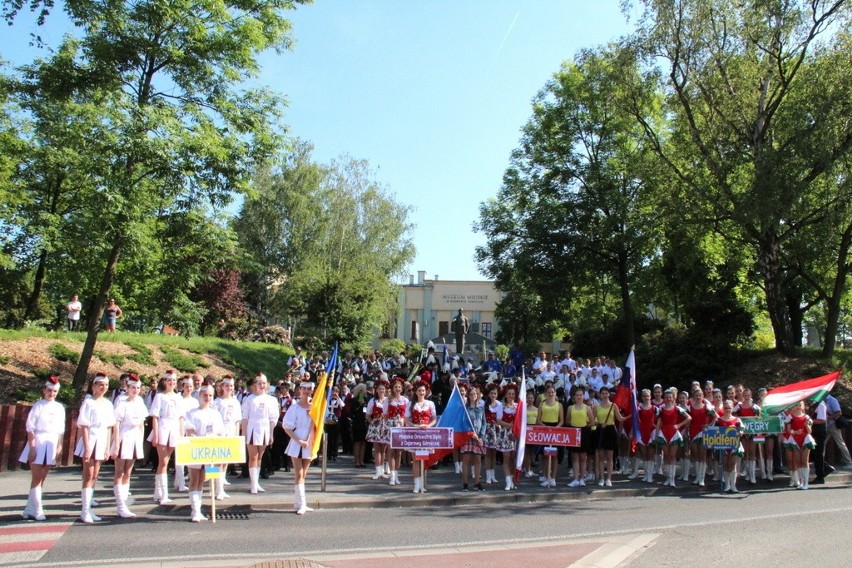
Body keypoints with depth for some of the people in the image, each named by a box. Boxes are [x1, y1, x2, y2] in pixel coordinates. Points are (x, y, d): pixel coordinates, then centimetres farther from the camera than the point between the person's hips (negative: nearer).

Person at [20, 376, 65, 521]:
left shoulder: (60, 408, 8)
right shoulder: (38, 406, -6)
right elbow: (30, 428, -9)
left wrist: (60, 447, 8)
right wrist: (32, 447, -14)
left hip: (52, 445, 5)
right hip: (38, 443, -5)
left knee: (41, 479, 8)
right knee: (36, 478, -2)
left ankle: (29, 509, 17)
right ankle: (37, 510, 4)